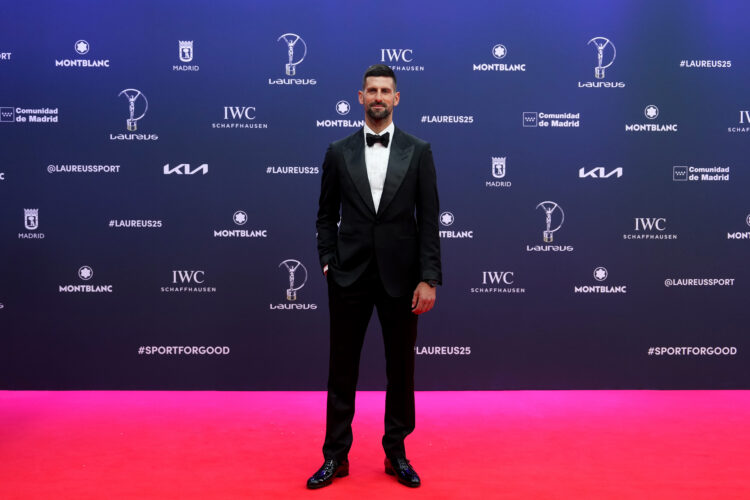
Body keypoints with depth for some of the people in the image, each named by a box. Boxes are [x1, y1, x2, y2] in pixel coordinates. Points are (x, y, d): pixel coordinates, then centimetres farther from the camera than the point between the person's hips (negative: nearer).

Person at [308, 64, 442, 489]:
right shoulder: (339, 152, 5)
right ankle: (336, 456, 21)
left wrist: (429, 279, -8)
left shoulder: (419, 152, 2)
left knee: (401, 369, 10)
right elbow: (326, 215, 10)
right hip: (350, 277, 1)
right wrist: (328, 260, -2)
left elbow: (429, 220, -2)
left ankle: (396, 453, 26)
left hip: (400, 276, 0)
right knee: (342, 370, 7)